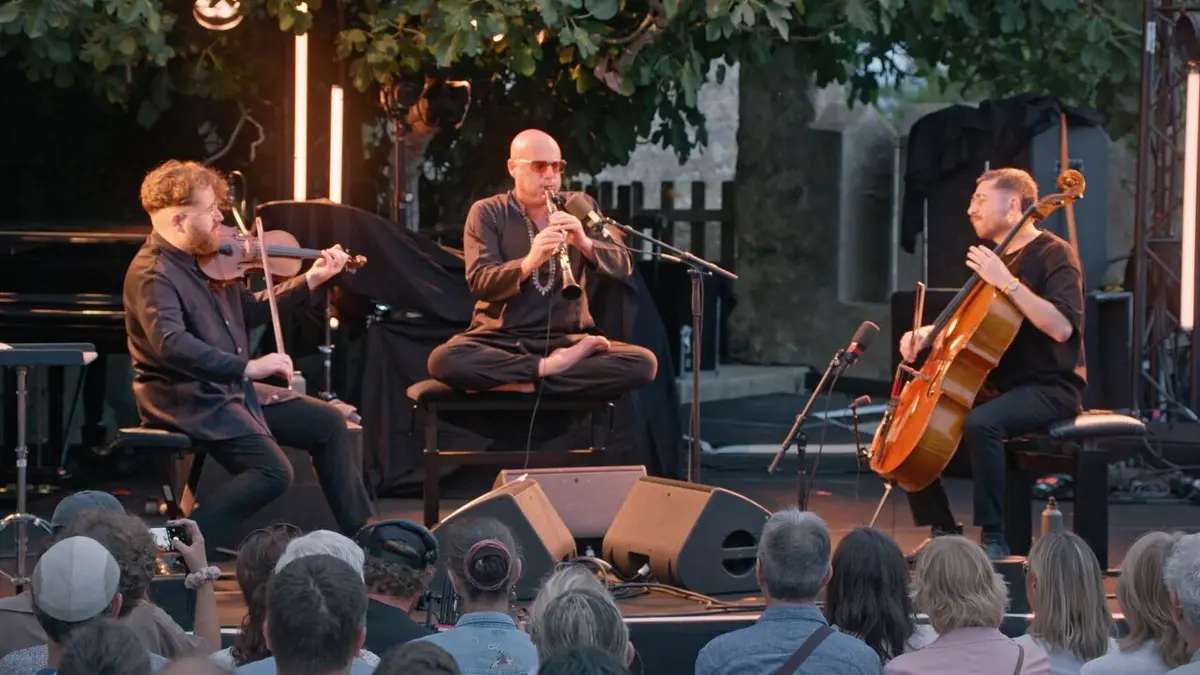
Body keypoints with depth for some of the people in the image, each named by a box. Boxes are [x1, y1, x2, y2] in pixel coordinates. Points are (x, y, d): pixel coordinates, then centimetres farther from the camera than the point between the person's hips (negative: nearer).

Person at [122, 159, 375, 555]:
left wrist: (310, 281, 13)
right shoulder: (153, 273, -21)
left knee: (328, 423, 13)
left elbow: (250, 311, 21)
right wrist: (247, 366, -38)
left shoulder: (207, 262, 8)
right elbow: (170, 344, -36)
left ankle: (361, 535, 24)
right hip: (188, 401, -10)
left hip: (230, 390, 10)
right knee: (273, 471, -26)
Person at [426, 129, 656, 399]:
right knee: (443, 360, -35)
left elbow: (623, 268, 1)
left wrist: (584, 243, -20)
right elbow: (480, 283, -11)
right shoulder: (487, 213, 2)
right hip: (501, 339, -2)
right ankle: (552, 367, -25)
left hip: (567, 340, 2)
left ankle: (524, 385, -22)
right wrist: (528, 262, -30)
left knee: (644, 363, -26)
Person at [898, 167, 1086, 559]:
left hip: (1049, 389, -9)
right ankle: (943, 528, 4)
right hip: (998, 386, 9)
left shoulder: (1054, 254, -10)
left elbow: (1061, 326, -26)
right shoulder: (994, 259, 16)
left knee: (980, 423, -37)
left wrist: (1007, 282, -27)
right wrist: (927, 333, 5)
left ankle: (994, 539, -30)